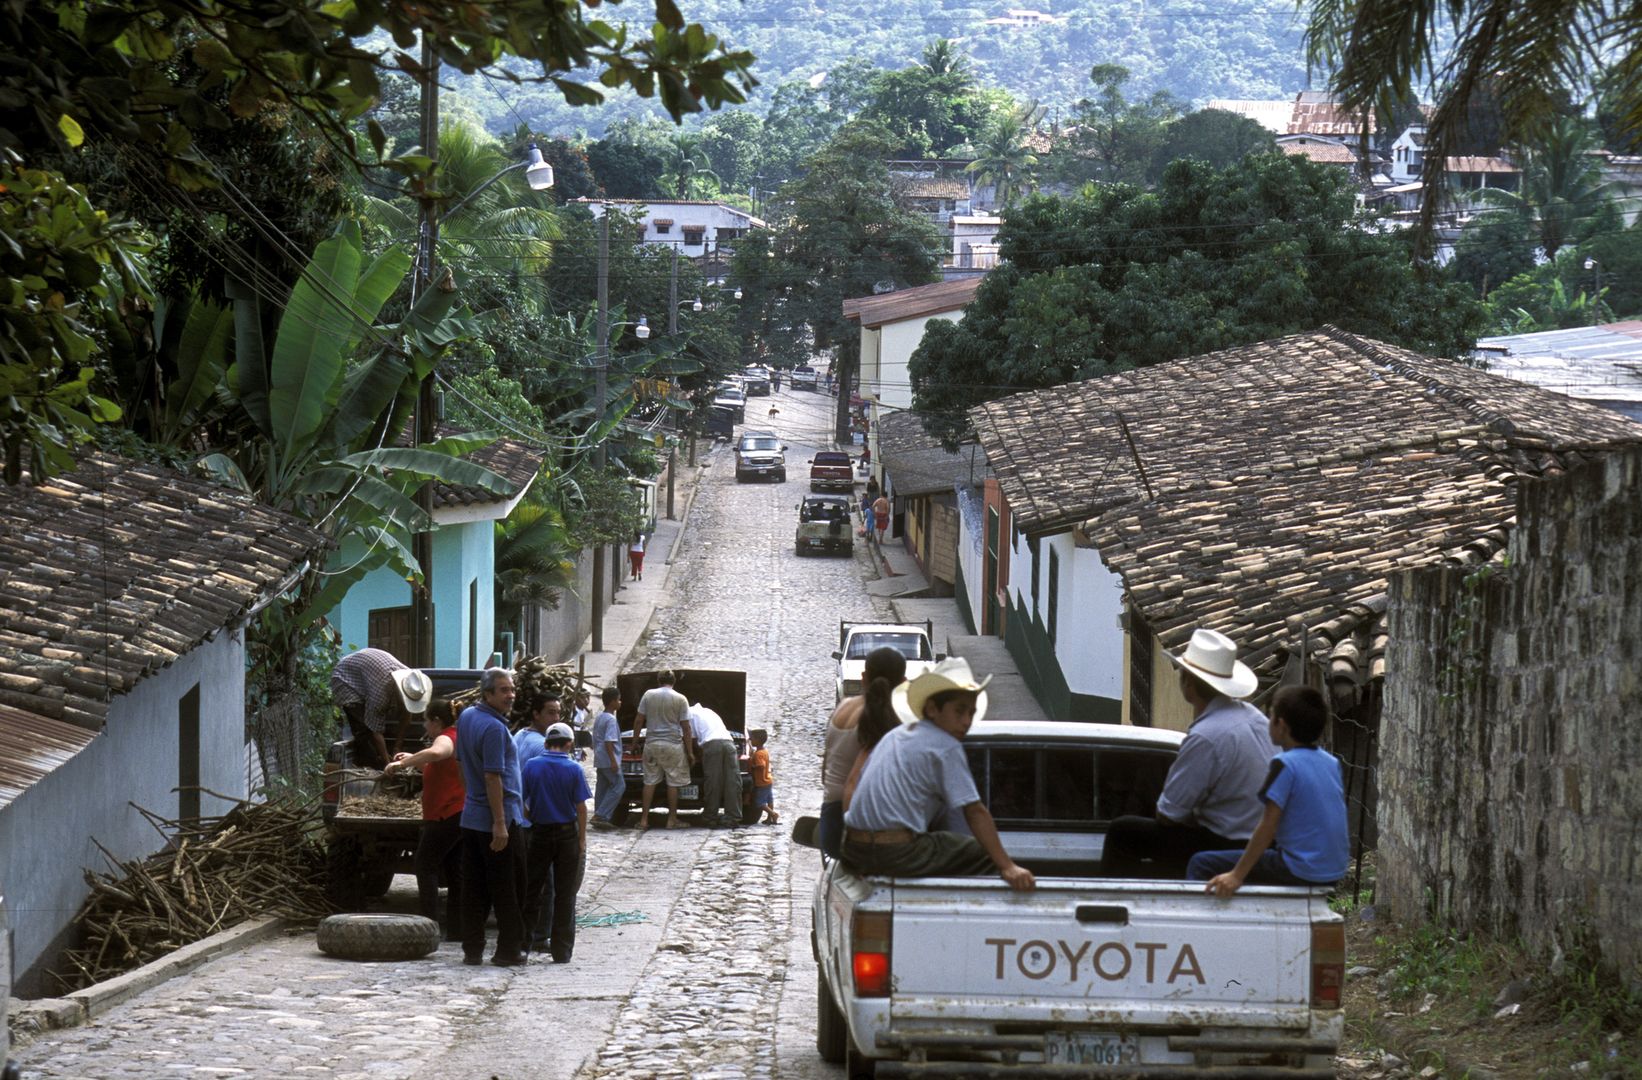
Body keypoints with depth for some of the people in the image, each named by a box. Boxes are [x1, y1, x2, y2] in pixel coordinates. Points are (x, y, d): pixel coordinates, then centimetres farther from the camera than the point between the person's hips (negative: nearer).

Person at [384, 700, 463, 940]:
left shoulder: (446, 739, -13)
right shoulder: (455, 739, 20)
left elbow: (435, 753, -40)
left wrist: (402, 763, -33)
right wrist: (412, 760, 26)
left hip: (445, 816, -10)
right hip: (460, 814, 10)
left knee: (424, 866, -6)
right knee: (454, 871, 10)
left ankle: (430, 922, -11)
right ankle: (456, 927, 10)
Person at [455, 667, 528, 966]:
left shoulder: (466, 717, 8)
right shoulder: (493, 728, -19)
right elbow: (492, 777, -23)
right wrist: (500, 824, -23)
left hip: (471, 816, 8)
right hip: (498, 818, -8)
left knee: (474, 889, 10)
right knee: (507, 890, 1)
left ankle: (472, 949, 12)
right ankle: (509, 950, 5)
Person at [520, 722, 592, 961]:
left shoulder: (531, 766, -3)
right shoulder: (574, 770, -7)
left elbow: (521, 801, 0)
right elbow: (581, 808, -7)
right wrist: (582, 840, -1)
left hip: (539, 833, 1)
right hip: (567, 834, -1)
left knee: (532, 889, 11)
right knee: (564, 895, 4)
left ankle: (525, 940, 9)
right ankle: (562, 951, 5)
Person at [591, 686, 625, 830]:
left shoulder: (598, 718, 15)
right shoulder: (611, 720, -14)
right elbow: (609, 741, -21)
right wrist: (613, 761, -22)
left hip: (599, 760, 10)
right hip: (609, 760, -10)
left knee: (603, 788, 11)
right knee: (619, 786, -7)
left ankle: (599, 819, 11)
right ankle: (601, 816, -14)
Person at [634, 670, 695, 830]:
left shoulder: (648, 695, 3)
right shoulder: (680, 699, -2)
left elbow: (639, 721, 4)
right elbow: (685, 728, -2)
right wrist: (689, 751, 3)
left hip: (652, 743, 2)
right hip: (673, 745, -2)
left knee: (650, 781, 7)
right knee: (673, 783, 4)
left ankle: (644, 819, 5)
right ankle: (672, 820, 5)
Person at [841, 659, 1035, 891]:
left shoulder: (894, 735, 17)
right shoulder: (947, 749, -8)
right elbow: (975, 812, -14)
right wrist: (1007, 867, -18)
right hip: (898, 855, -9)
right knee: (984, 852, 0)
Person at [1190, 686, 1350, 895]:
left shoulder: (1285, 764, -14)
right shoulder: (1332, 762, 9)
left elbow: (1268, 825, -18)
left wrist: (1237, 876, -17)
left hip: (1302, 872, -8)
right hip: (1335, 872, 8)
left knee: (1201, 863, -2)